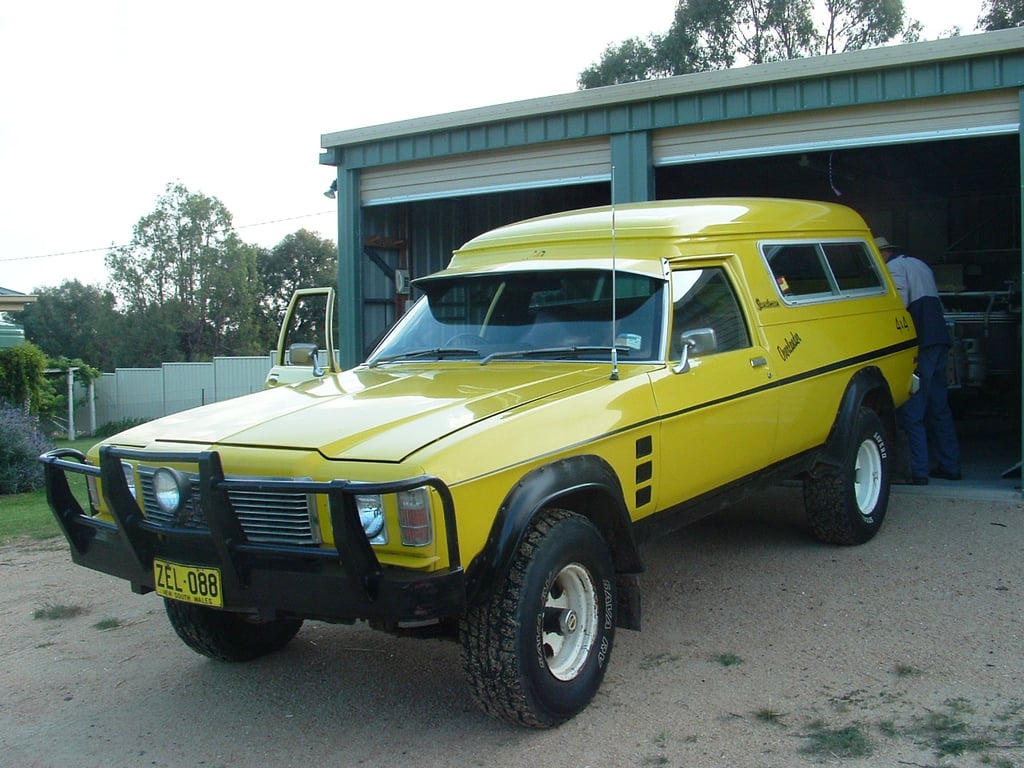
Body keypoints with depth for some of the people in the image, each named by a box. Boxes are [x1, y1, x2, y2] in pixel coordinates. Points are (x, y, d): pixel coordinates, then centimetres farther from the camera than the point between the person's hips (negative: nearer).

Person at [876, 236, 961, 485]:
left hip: (919, 343, -9)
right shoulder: (920, 264, 24)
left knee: (911, 411, -6)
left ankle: (918, 471, -8)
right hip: (940, 339, 9)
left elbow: (899, 303, -19)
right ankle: (950, 466, 20)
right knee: (939, 408, 15)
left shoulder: (893, 267, -4)